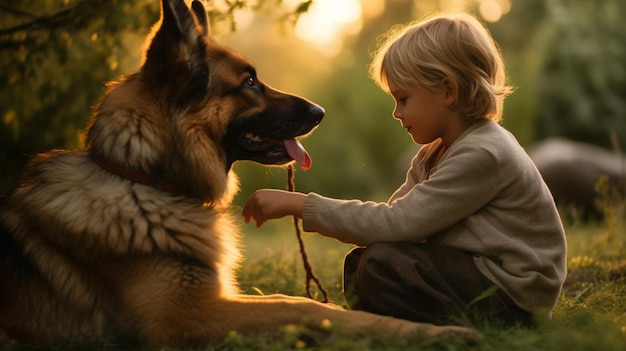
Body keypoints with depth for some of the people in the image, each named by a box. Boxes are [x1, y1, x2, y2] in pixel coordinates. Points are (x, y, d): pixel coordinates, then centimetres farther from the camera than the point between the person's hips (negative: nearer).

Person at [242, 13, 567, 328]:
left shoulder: (483, 155, -22)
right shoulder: (434, 154, 10)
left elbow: (397, 223, -25)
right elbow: (394, 218, 6)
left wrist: (301, 204, -22)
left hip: (514, 294, -10)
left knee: (383, 263, -23)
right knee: (358, 264, 3)